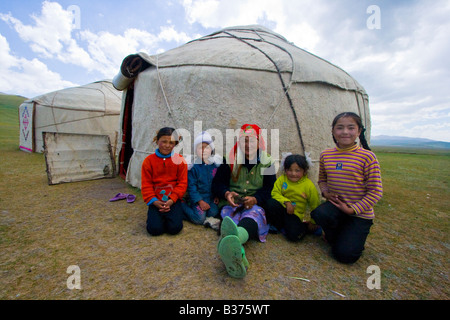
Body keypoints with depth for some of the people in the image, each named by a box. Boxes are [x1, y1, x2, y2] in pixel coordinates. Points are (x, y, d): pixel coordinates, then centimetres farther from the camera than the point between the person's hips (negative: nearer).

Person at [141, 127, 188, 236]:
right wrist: (154, 201, -11)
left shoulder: (180, 160, -2)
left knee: (175, 228, -15)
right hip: (156, 201, 1)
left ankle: (170, 214, 16)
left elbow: (182, 183, -2)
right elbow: (146, 184, 1)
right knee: (155, 229, -15)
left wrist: (172, 199, -12)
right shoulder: (149, 160, 1)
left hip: (173, 200, 0)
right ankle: (158, 217, 18)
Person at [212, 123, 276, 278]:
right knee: (231, 219, -35)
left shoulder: (267, 163, 12)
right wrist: (226, 194, -15)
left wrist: (255, 199, -18)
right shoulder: (230, 160, 11)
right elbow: (217, 183, 9)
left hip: (256, 205, -1)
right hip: (231, 204, 2)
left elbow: (270, 189, 4)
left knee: (254, 213, -38)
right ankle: (238, 257, -67)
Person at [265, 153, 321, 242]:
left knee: (294, 235, -25)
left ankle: (304, 227, 13)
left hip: (296, 215, -2)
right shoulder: (282, 179, -7)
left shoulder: (309, 186, -10)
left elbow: (315, 206, 0)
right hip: (283, 208, 3)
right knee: (271, 203, -28)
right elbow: (275, 193, -9)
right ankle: (279, 225, 0)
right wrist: (286, 202, -25)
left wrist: (313, 222, 6)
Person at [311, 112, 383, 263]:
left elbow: (375, 191, -10)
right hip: (335, 205, 3)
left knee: (345, 255, -13)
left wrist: (353, 209, -16)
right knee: (319, 214, -33)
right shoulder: (325, 155, -1)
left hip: (360, 213, -3)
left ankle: (354, 239, 24)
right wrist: (326, 192, -5)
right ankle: (334, 237, 4)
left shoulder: (367, 157, -14)